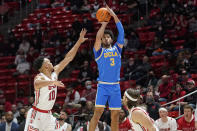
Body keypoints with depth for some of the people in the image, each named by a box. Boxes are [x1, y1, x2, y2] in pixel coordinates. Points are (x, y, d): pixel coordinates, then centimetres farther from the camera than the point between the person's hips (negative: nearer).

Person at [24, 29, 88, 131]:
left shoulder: (55, 72, 3)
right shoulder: (40, 77, -19)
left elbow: (68, 58, 6)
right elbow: (36, 84, -45)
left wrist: (79, 41, 5)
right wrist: (52, 81, -60)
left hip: (48, 114, 8)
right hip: (37, 114, -8)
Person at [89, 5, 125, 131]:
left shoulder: (117, 49, 14)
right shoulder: (99, 51, 4)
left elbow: (121, 32, 6)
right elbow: (98, 37, -14)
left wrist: (114, 16, 0)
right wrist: (104, 24, -3)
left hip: (116, 86, 4)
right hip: (103, 85, -4)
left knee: (115, 115, 5)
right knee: (98, 111, -15)